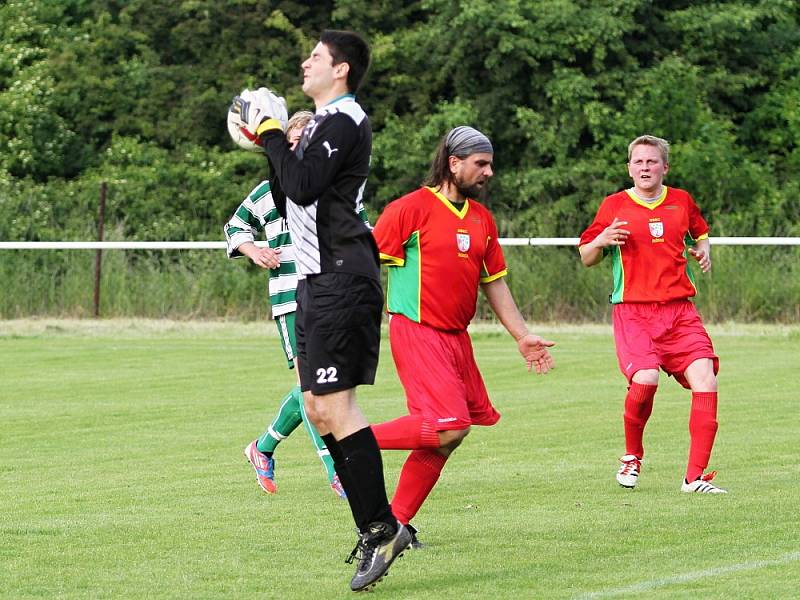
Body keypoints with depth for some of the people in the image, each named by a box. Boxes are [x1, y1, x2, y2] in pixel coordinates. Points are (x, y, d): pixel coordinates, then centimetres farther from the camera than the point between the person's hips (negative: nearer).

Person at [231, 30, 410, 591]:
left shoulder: (343, 121, -11)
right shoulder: (324, 122, 20)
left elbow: (303, 188, -23)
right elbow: (291, 202, 22)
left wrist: (273, 136, -11)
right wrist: (274, 144, 14)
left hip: (341, 281, -11)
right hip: (319, 280, 11)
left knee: (333, 405, -14)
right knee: (320, 407, 9)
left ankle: (382, 528, -13)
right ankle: (377, 530, 11)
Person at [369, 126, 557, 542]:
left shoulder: (481, 218, 14)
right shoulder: (411, 208, -9)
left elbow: (494, 283, 22)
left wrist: (522, 336, 19)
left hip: (456, 337, 8)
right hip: (417, 333, -8)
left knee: (445, 436, 3)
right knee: (451, 427, -20)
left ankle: (396, 522, 10)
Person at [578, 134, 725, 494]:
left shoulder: (681, 201, 11)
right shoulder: (614, 206, 3)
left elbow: (700, 232, 31)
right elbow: (586, 258, 9)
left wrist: (703, 251, 8)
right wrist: (602, 241, -13)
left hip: (679, 310, 3)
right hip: (632, 310, -3)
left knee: (705, 378, -15)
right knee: (645, 379, -24)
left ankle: (695, 477, -11)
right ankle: (632, 456, 6)